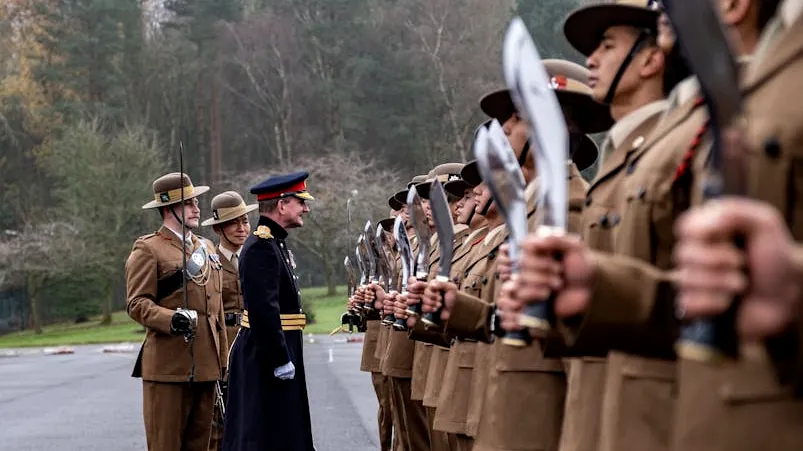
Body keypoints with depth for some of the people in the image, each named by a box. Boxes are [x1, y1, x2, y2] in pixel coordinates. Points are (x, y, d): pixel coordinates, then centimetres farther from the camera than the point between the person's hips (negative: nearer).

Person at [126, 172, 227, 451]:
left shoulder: (206, 248, 20)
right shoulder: (148, 250, -3)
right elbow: (137, 304, -10)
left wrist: (222, 361, 19)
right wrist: (172, 320, -27)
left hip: (206, 364, 7)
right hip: (168, 364, -7)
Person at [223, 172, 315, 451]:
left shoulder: (275, 243, 15)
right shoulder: (261, 247, -18)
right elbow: (262, 309, -26)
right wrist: (281, 360, -23)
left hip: (274, 354, 11)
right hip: (267, 358, -11)